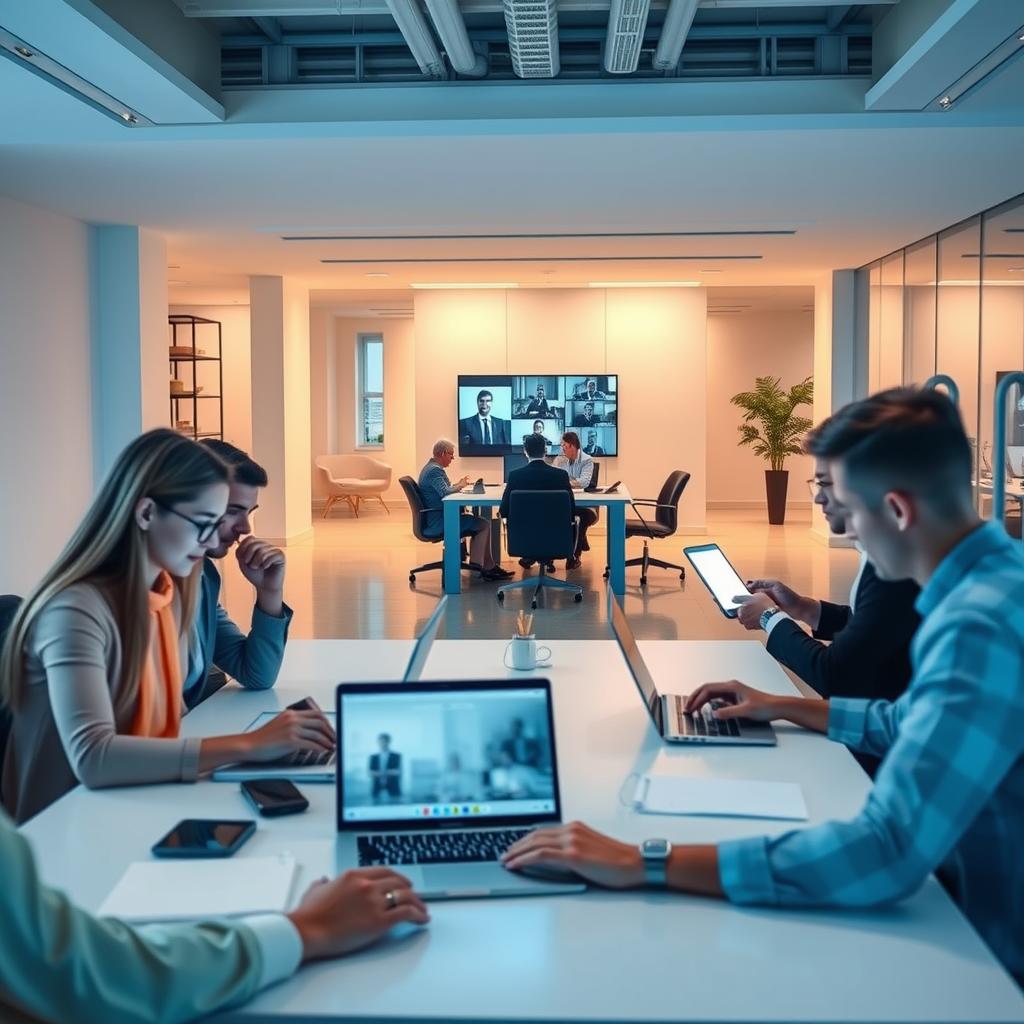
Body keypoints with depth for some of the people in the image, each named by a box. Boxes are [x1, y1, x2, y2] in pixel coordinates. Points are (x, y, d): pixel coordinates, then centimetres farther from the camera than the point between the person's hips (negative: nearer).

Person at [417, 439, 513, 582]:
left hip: (435, 518, 11)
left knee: (481, 522, 14)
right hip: (438, 522, -11)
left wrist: (457, 484, 6)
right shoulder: (435, 470, -18)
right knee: (483, 524, -11)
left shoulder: (431, 467, 15)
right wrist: (460, 486, -11)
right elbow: (444, 492, -29)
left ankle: (489, 566, 13)